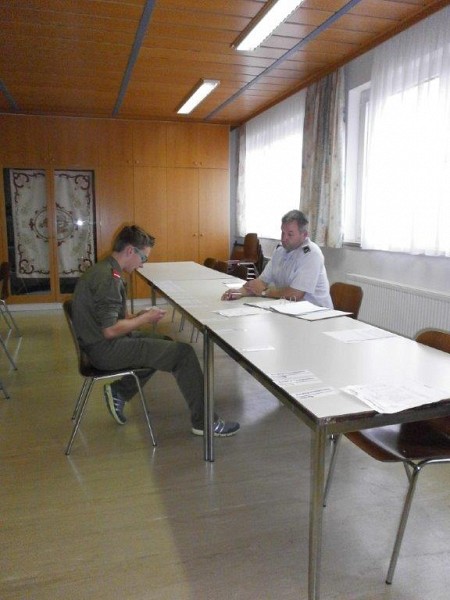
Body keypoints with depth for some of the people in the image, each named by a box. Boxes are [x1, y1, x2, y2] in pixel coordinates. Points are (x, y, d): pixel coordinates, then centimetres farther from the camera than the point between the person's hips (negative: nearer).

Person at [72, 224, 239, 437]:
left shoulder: (104, 270, 11)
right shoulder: (108, 278, -22)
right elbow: (110, 330, -26)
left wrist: (139, 316, 4)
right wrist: (145, 319, -12)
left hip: (102, 343, 11)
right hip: (106, 349, -10)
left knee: (164, 343, 23)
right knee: (183, 352, -11)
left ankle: (119, 391, 19)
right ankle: (204, 422, -1)